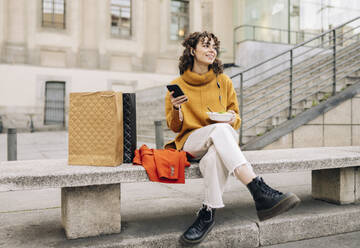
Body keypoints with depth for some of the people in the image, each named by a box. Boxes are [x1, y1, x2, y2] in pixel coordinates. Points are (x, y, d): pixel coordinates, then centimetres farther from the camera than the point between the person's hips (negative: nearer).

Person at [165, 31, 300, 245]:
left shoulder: (224, 81, 13)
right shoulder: (178, 85, 8)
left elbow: (236, 118, 17)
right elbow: (175, 127, 8)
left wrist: (232, 118, -9)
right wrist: (176, 109, -14)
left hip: (223, 139, 2)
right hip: (192, 141, -1)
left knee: (215, 155, -39)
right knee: (220, 130, -38)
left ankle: (208, 214, -31)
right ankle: (260, 191, -49)